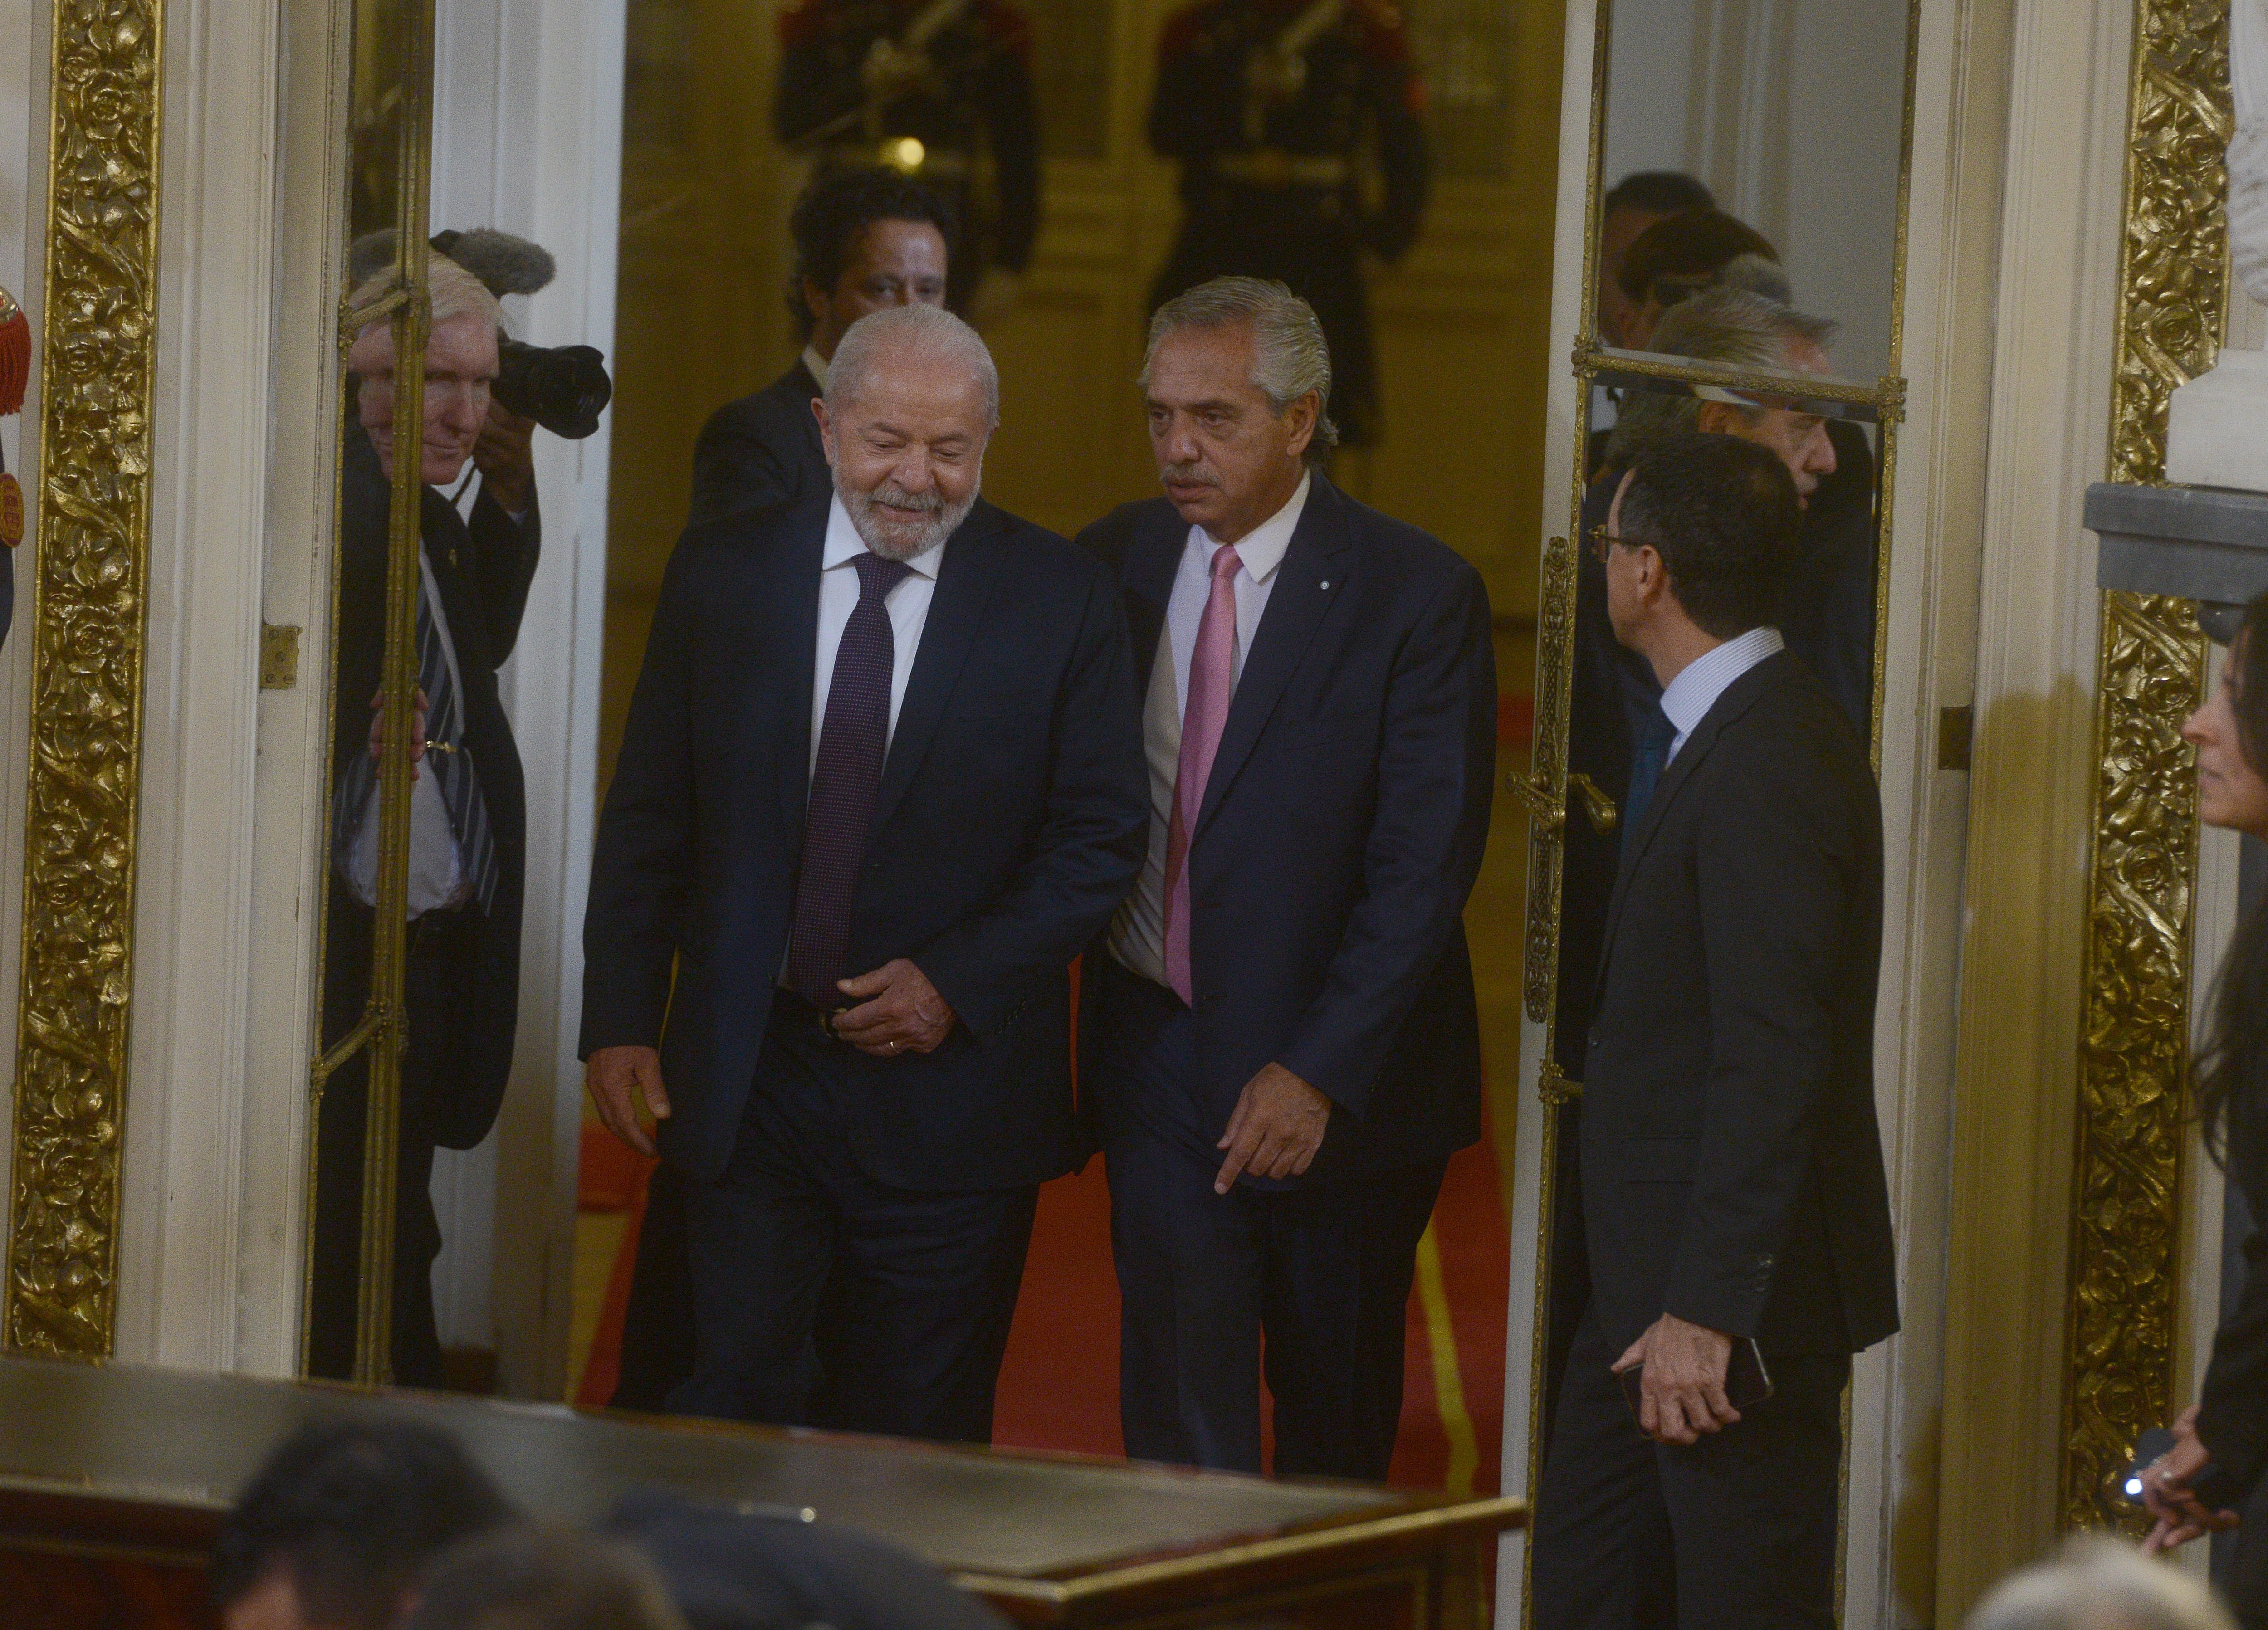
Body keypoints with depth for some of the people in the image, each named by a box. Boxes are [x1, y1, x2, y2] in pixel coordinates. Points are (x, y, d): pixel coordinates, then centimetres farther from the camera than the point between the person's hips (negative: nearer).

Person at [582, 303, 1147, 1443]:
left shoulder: (1061, 601, 0)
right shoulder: (722, 573, 5)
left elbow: (1102, 838, 0)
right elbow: (647, 816, 9)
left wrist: (955, 984, -11)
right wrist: (621, 1018, 1)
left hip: (949, 1083, -1)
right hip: (744, 1081, 1)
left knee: (919, 1442, 3)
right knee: (739, 1405, -5)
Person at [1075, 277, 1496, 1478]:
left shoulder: (1417, 596, -10)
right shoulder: (1115, 562, 4)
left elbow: (1425, 869, -14)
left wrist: (1321, 1072, -21)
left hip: (1345, 1084, -2)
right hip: (1160, 1058, 2)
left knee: (1338, 1421, 12)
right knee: (1180, 1410, -6)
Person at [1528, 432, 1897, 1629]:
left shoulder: (1765, 769, -20)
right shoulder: (1727, 739, 12)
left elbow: (1773, 1060, -25)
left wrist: (1707, 1309, -25)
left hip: (1740, 1302, -10)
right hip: (1656, 1283, 10)